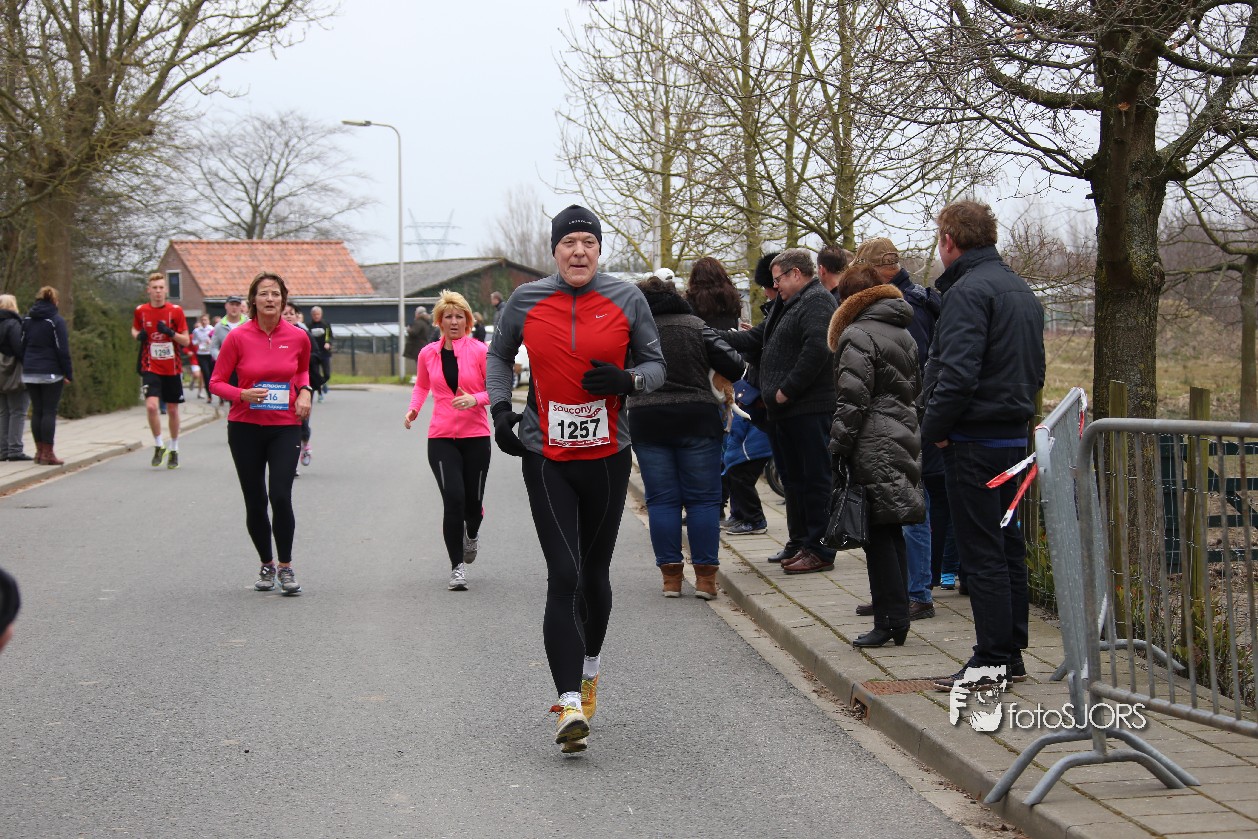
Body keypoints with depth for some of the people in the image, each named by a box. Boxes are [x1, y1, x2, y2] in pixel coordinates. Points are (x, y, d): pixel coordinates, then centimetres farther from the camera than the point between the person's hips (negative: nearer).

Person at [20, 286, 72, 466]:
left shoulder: (27, 320, 9)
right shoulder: (56, 320, -9)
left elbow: (22, 346, 10)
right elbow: (63, 350, -11)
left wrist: (26, 368, 14)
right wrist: (68, 374, -7)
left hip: (30, 373, 5)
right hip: (51, 373, -5)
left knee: (37, 411, 10)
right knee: (49, 412, -4)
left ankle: (39, 451, 12)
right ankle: (48, 453, -6)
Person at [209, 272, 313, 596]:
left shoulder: (298, 337, -2)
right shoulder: (238, 337, -7)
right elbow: (216, 383, -1)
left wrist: (305, 391, 0)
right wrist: (243, 394, -19)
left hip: (285, 427, 0)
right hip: (245, 427, 0)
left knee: (280, 496, -15)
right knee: (255, 503, 6)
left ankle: (286, 566, 2)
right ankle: (266, 566, 26)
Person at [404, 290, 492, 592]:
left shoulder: (480, 351, -4)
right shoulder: (428, 354, 5)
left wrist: (475, 399, -20)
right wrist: (413, 409, 8)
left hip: (476, 436, -1)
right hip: (441, 438, 1)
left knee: (473, 502, 7)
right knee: (453, 500, -14)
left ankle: (472, 535, 44)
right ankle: (457, 567, -4)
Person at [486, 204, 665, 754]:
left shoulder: (626, 300, 0)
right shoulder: (525, 302, 1)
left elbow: (655, 364, 7)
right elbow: (498, 356, 18)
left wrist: (626, 380, -15)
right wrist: (500, 409, 5)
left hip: (607, 456, 1)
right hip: (546, 458, -1)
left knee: (595, 574, 13)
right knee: (564, 575, -11)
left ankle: (587, 672, 39)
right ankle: (571, 705, -13)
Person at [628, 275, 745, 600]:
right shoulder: (695, 326, 2)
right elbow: (734, 366, -2)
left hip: (647, 424, 0)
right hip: (697, 420, 0)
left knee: (661, 500, 6)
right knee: (703, 499, 5)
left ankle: (670, 574, 6)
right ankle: (705, 575, 2)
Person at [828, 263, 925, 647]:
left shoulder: (857, 336, -11)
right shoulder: (904, 335, 16)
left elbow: (852, 400, -16)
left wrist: (837, 449, -12)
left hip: (873, 448, -8)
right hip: (904, 438, 9)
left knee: (877, 534, -5)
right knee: (892, 533, 13)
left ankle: (889, 621, -5)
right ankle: (898, 618, 15)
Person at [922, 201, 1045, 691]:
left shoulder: (968, 291, -15)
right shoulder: (1022, 290, 16)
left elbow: (958, 373, -24)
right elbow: (1034, 369, 20)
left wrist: (933, 429, -13)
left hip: (974, 442, -9)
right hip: (1016, 436, 9)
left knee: (981, 554, -5)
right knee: (1008, 549, 14)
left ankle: (992, 661, -2)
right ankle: (1011, 654, 20)